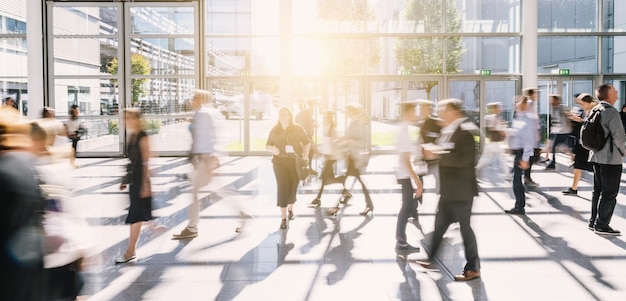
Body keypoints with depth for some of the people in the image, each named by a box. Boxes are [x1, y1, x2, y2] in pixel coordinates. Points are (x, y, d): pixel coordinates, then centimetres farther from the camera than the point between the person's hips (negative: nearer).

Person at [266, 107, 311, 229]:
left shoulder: (298, 128, -1)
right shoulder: (274, 130, 3)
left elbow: (307, 143, 6)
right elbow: (267, 145, 10)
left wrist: (305, 157, -3)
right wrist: (272, 149, -13)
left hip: (296, 162, 0)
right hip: (280, 162, 0)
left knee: (293, 187, 10)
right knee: (282, 188, -7)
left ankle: (290, 209, 38)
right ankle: (283, 218, -2)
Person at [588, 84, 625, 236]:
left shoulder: (594, 110, 8)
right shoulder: (611, 112, -17)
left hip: (596, 156, 8)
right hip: (611, 159, -8)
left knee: (598, 190, 16)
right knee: (609, 193, 0)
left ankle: (593, 221, 23)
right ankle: (602, 225, 4)